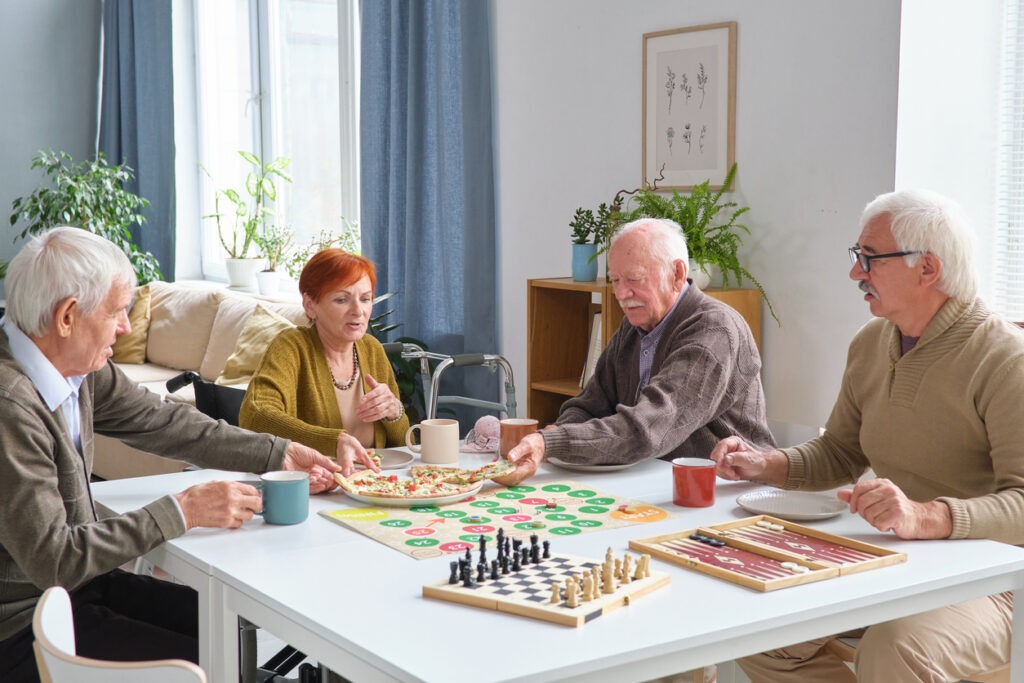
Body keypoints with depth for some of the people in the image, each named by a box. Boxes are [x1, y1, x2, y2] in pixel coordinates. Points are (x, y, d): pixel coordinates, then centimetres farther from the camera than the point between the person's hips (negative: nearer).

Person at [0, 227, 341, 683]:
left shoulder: (75, 364, -3)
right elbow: (52, 558, -28)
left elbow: (162, 422, 9)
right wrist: (182, 513, -24)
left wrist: (278, 455, 8)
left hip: (75, 579, 8)